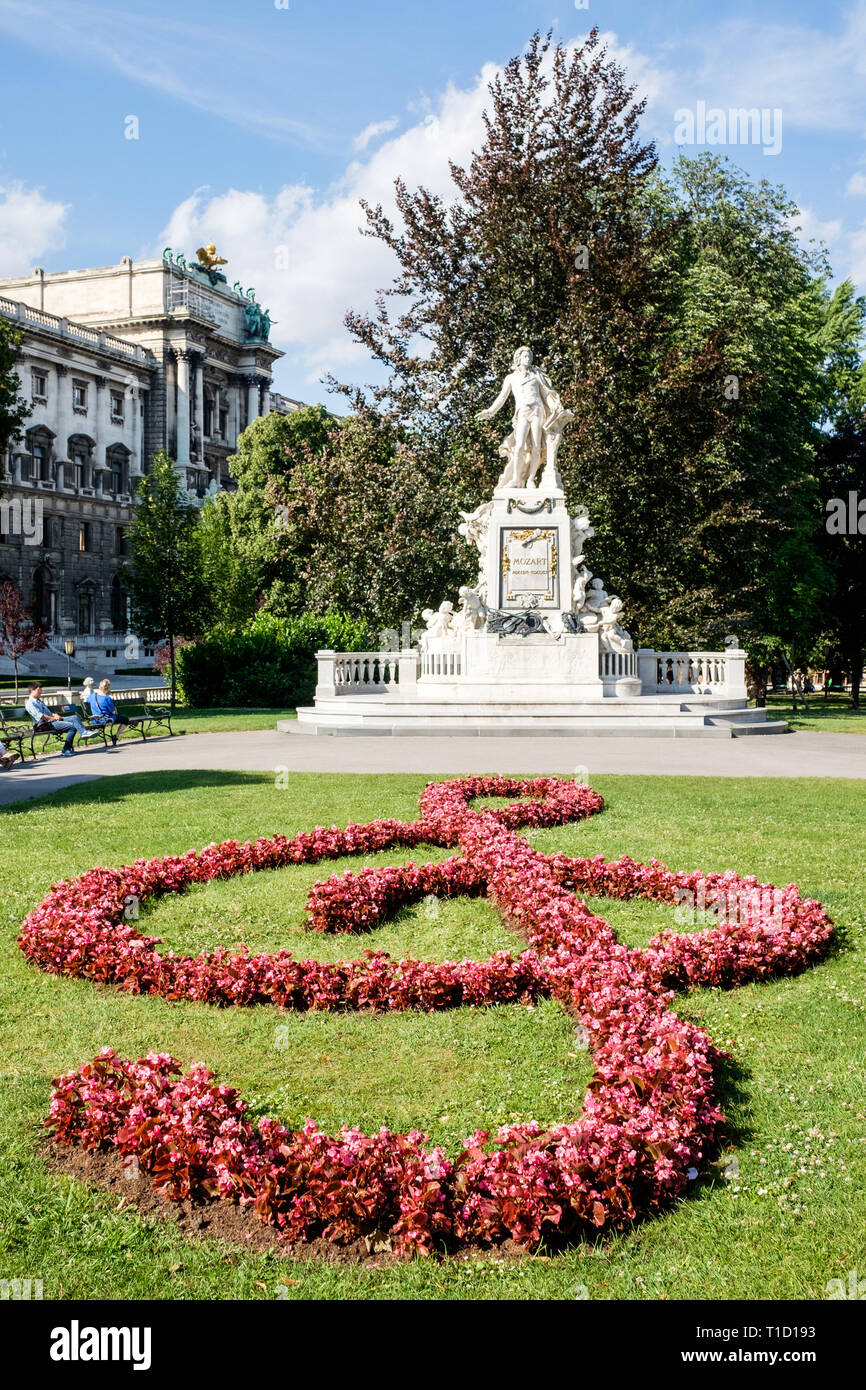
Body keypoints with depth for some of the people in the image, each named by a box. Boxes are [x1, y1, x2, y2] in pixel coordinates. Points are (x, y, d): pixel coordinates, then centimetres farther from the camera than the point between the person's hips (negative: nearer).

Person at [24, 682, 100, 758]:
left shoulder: (40, 701, 27)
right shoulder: (30, 703, -3)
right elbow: (40, 716, -14)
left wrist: (56, 716, 4)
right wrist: (53, 718, -9)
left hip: (52, 720, 9)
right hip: (45, 725, -9)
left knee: (74, 717, -11)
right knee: (72, 726, -22)